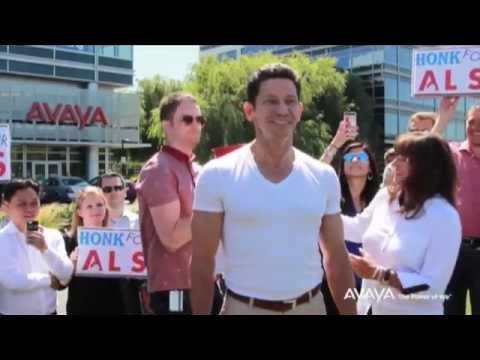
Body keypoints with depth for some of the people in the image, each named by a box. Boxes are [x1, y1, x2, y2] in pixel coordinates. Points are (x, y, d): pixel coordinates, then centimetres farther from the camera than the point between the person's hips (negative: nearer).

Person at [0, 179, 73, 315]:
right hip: (13, 313, -4)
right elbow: (13, 281, -23)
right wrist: (48, 279, -9)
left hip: (49, 311, 4)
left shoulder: (53, 236, 1)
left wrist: (45, 249, -21)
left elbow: (66, 275, -7)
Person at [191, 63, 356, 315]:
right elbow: (202, 262, -8)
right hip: (244, 308, -3)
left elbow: (336, 257, 5)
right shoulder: (217, 176, -11)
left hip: (311, 305, 3)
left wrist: (350, 313, 5)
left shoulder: (324, 177, -2)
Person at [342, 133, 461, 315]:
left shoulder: (444, 216, -19)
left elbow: (434, 287, -21)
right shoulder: (384, 196, -2)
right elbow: (358, 229, 14)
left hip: (411, 311, -5)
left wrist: (380, 274, -25)